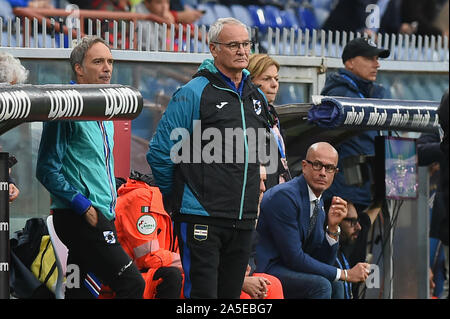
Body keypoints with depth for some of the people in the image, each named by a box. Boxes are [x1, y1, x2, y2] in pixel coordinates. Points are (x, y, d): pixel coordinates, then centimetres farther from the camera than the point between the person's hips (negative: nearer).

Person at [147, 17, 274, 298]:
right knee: (203, 294, -10)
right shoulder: (194, 93, -8)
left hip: (243, 221, 7)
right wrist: (176, 198, 2)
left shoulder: (257, 97, 14)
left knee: (231, 293, 9)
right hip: (201, 219, -7)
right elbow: (160, 153, -7)